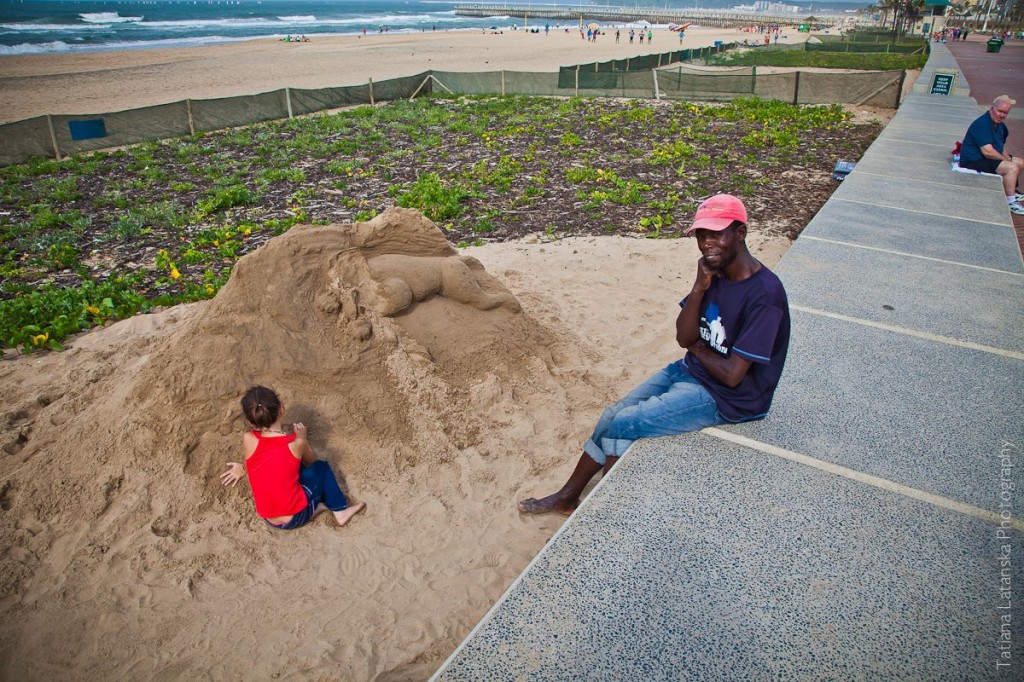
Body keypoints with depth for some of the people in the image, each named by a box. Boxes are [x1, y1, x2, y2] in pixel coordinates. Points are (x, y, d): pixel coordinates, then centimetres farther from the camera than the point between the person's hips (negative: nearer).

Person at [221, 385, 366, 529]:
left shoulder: (248, 440, -13)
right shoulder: (296, 443, -17)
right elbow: (311, 461, 8)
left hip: (268, 519, 4)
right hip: (296, 517, -3)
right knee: (322, 467, 18)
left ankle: (317, 506, 16)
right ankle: (340, 511, 21)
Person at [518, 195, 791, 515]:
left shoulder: (764, 294, -25)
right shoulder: (715, 272, 0)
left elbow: (732, 375, -24)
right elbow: (683, 337, -2)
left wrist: (697, 347, -5)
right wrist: (699, 287, -17)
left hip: (725, 397, -8)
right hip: (690, 371, 8)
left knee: (624, 426, -15)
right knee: (611, 416, 1)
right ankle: (567, 497, 16)